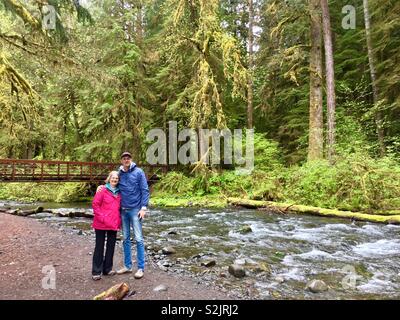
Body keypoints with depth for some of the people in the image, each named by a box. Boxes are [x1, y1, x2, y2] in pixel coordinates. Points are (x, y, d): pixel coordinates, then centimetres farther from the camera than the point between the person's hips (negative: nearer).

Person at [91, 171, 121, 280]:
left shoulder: (119, 192, 9)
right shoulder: (102, 190, -7)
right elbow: (95, 204, -10)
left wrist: (118, 220, 5)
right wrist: (102, 217, -15)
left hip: (114, 224, 5)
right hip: (101, 224, -5)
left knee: (111, 246, 12)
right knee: (99, 246, 5)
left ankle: (107, 268, 27)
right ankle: (96, 271, 15)